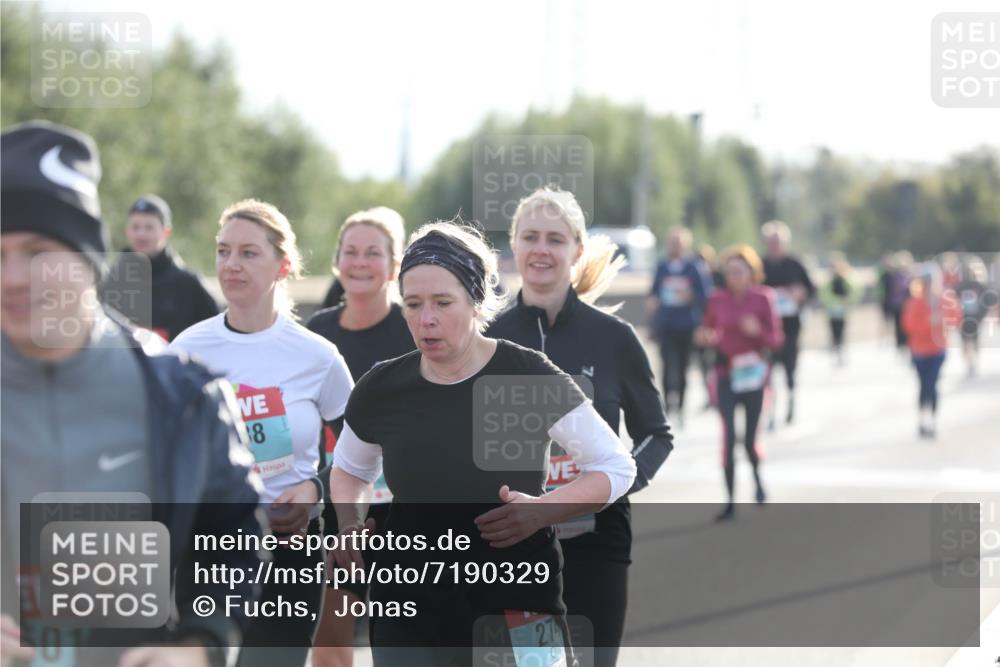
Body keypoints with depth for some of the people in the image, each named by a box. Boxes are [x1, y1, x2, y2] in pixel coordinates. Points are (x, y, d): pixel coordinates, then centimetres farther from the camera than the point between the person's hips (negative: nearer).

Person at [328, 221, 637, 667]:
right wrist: (350, 525, -1)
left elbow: (616, 468, -3)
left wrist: (542, 511, -19)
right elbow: (348, 468, 20)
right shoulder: (382, 389, 0)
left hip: (518, 619, -3)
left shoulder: (530, 378, -10)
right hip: (411, 624, 3)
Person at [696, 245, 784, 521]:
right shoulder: (717, 300, 1)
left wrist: (758, 331, -23)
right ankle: (730, 501, -2)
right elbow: (711, 331, 13)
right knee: (728, 437, -9)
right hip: (726, 372, 1)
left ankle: (757, 478, 36)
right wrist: (706, 337, -10)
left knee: (750, 440, 2)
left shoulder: (762, 299, -6)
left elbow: (777, 340, -4)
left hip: (753, 372, -1)